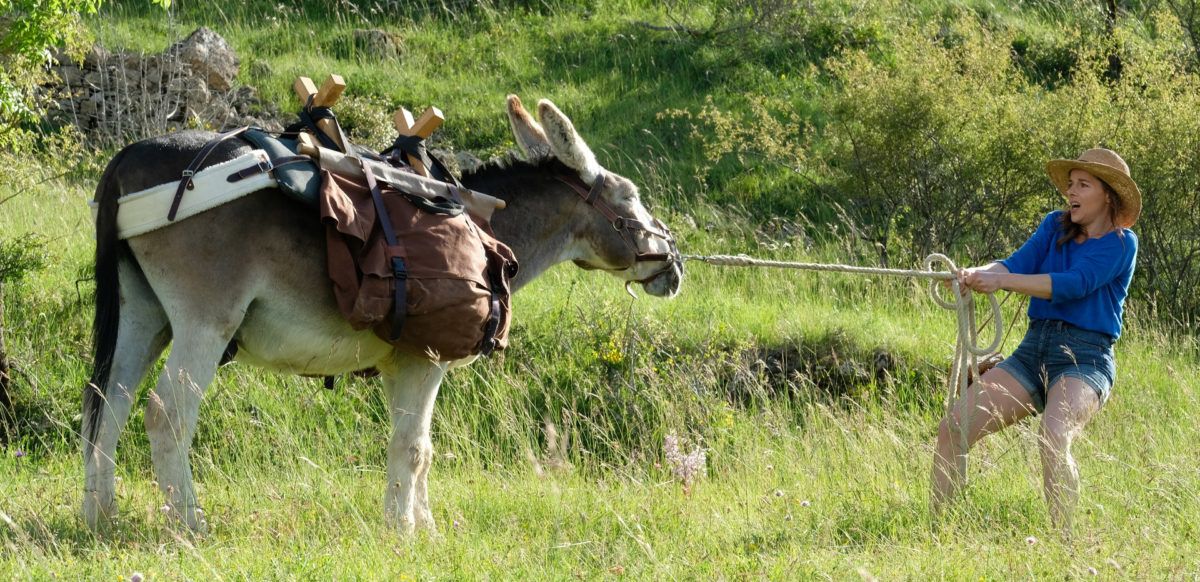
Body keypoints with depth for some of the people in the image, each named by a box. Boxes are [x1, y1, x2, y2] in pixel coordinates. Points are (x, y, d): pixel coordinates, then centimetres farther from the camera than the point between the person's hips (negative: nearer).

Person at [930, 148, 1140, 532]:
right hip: (1033, 352, 6)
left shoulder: (1120, 243, -3)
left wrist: (1001, 281, -25)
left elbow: (1073, 284, -17)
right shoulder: (1056, 226, 14)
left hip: (1085, 360, -6)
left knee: (1053, 435, -36)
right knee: (953, 428, -10)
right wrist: (975, 274, -23)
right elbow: (1019, 262, -1)